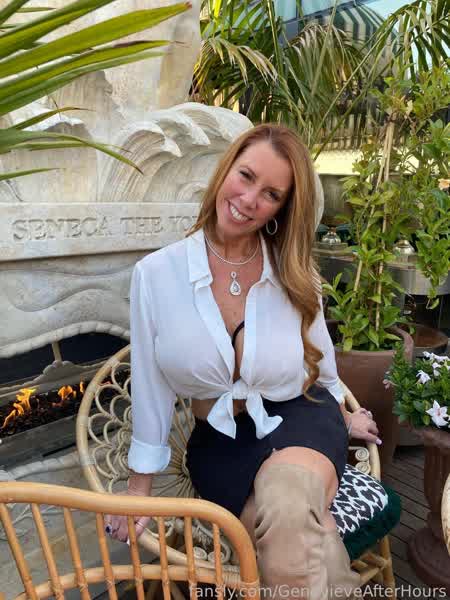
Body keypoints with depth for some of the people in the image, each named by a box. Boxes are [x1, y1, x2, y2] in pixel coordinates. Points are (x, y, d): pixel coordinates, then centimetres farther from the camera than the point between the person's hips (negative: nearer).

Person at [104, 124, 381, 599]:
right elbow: (151, 386, -4)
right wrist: (139, 487, 4)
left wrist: (343, 417, 25)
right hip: (220, 443, 0)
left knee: (286, 502, -33)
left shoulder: (296, 274, -6)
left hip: (299, 417, 1)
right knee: (297, 537, -28)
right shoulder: (156, 274, -12)